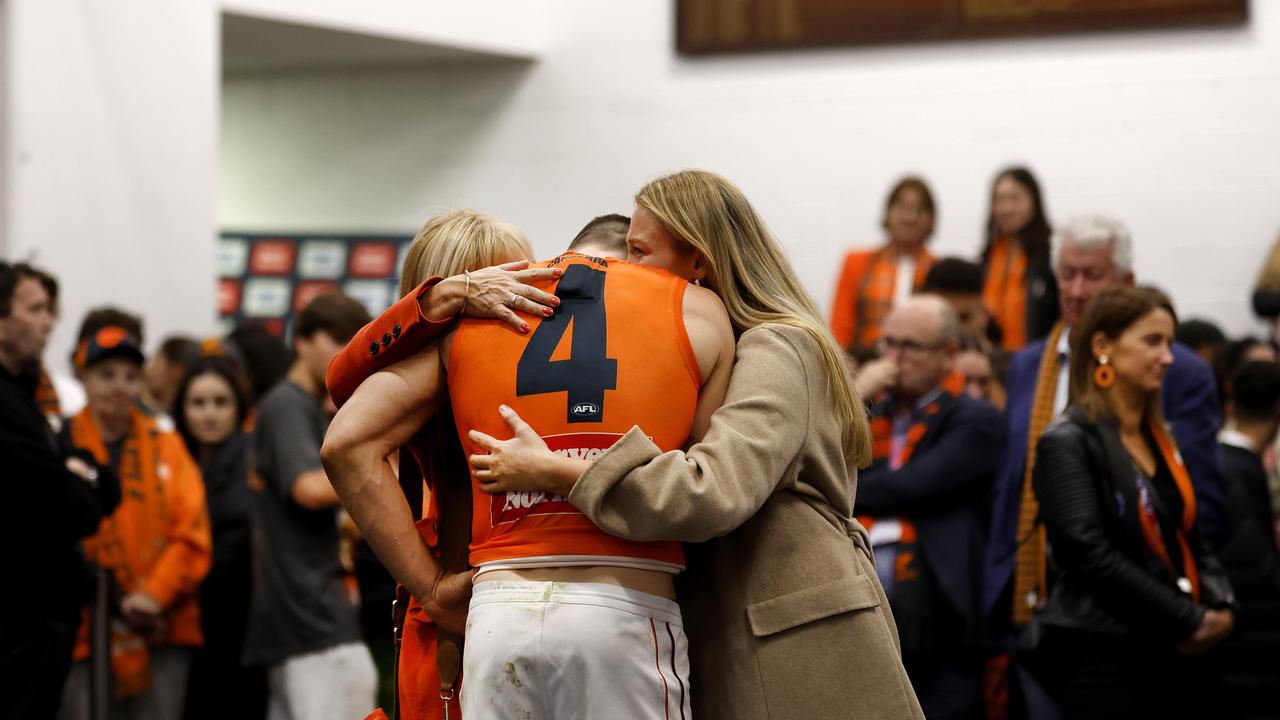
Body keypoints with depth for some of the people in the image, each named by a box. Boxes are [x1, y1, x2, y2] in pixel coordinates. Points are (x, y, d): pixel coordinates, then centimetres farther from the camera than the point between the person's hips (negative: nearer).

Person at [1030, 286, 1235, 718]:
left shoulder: (1161, 441, 18)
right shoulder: (1068, 443, -7)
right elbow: (1090, 554, -16)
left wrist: (1221, 607, 0)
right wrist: (1187, 621, -14)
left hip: (1181, 657, 7)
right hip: (1106, 656, -7)